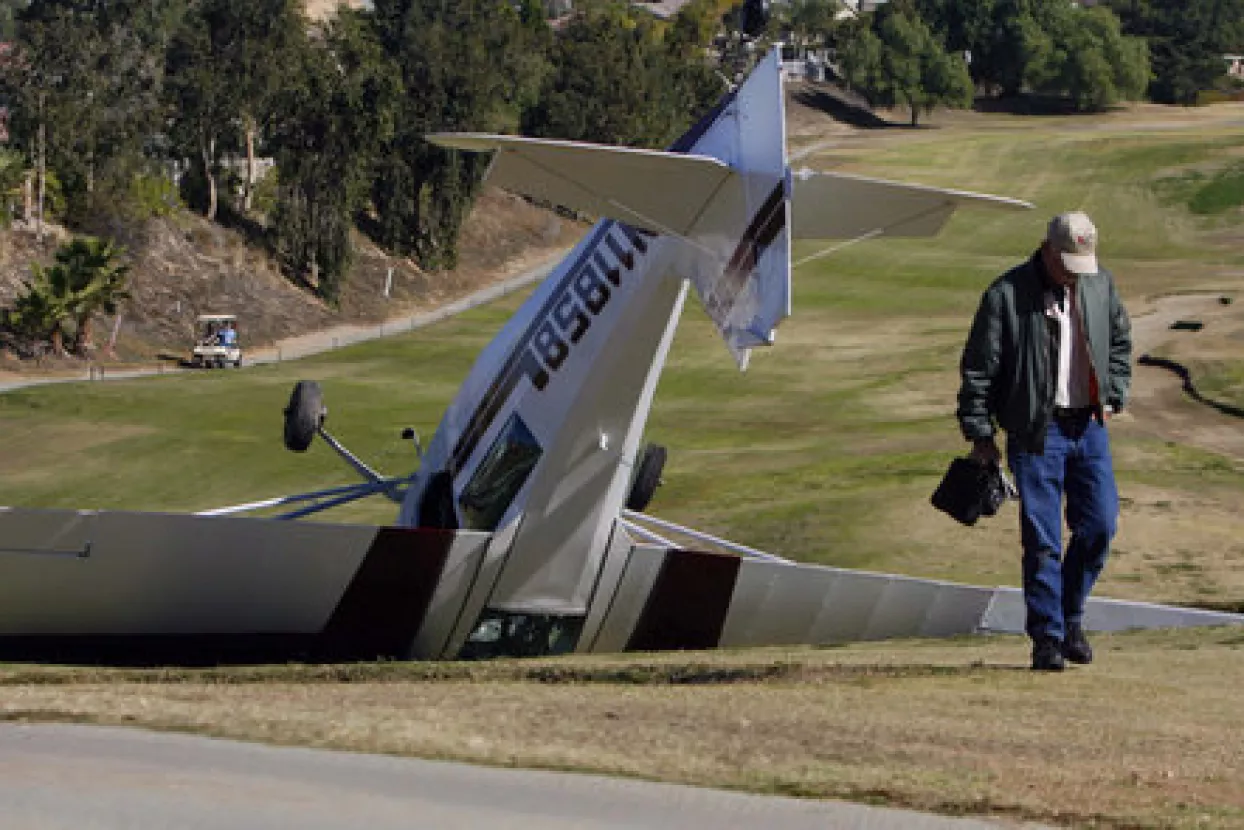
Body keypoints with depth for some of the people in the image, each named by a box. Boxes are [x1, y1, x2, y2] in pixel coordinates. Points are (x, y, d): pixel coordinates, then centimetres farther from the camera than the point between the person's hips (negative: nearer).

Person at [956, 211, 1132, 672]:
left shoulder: (1100, 284, 7)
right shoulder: (1006, 296, -8)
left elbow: (1120, 340, 22)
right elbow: (978, 369, -5)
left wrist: (1113, 396, 11)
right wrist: (980, 434, -7)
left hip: (1089, 426, 4)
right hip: (1035, 431, -4)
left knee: (1100, 525, 1)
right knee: (1042, 539, -4)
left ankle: (1071, 616, 20)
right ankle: (1047, 636, 3)